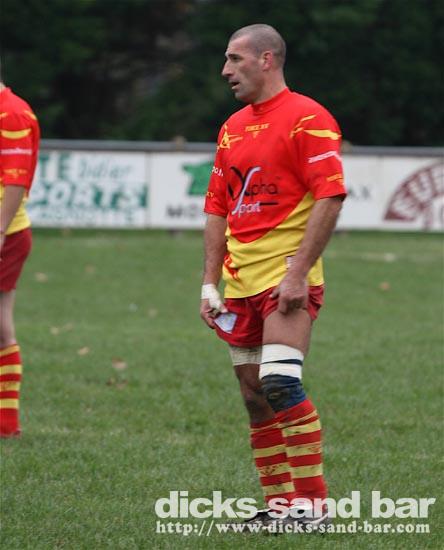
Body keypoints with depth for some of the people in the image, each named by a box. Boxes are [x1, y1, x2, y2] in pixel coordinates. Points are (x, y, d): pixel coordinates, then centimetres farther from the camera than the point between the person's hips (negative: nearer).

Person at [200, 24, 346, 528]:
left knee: (280, 384, -18)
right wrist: (210, 283, 13)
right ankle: (279, 502, 10)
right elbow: (218, 209, 20)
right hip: (241, 281, 8)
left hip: (286, 279, -8)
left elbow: (330, 197, -15)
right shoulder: (232, 128, 17)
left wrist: (297, 272, -20)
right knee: (254, 397, 5)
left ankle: (312, 502, -13)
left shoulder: (307, 118, -8)